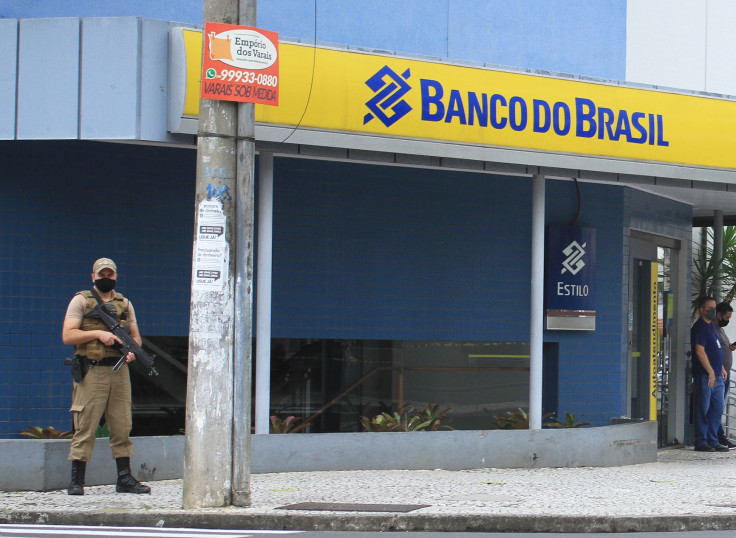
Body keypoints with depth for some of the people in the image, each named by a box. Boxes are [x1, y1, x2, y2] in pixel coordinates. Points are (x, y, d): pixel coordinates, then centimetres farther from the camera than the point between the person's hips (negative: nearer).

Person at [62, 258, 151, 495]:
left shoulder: (124, 303, 16)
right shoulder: (81, 300, 2)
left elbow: (136, 336, 16)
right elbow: (67, 336, -6)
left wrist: (132, 351, -6)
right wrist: (98, 334, -16)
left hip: (119, 371, 5)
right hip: (91, 373, -5)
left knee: (122, 426, 6)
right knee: (85, 428, -5)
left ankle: (124, 478, 12)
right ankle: (76, 481, -1)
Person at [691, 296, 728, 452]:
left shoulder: (712, 326, 18)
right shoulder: (699, 327, -11)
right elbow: (700, 352, -18)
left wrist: (721, 369, 21)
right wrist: (711, 372, -19)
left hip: (716, 376, 9)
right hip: (704, 376, -9)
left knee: (717, 409, 10)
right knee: (702, 410, -4)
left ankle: (713, 441, 15)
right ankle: (701, 443, -1)